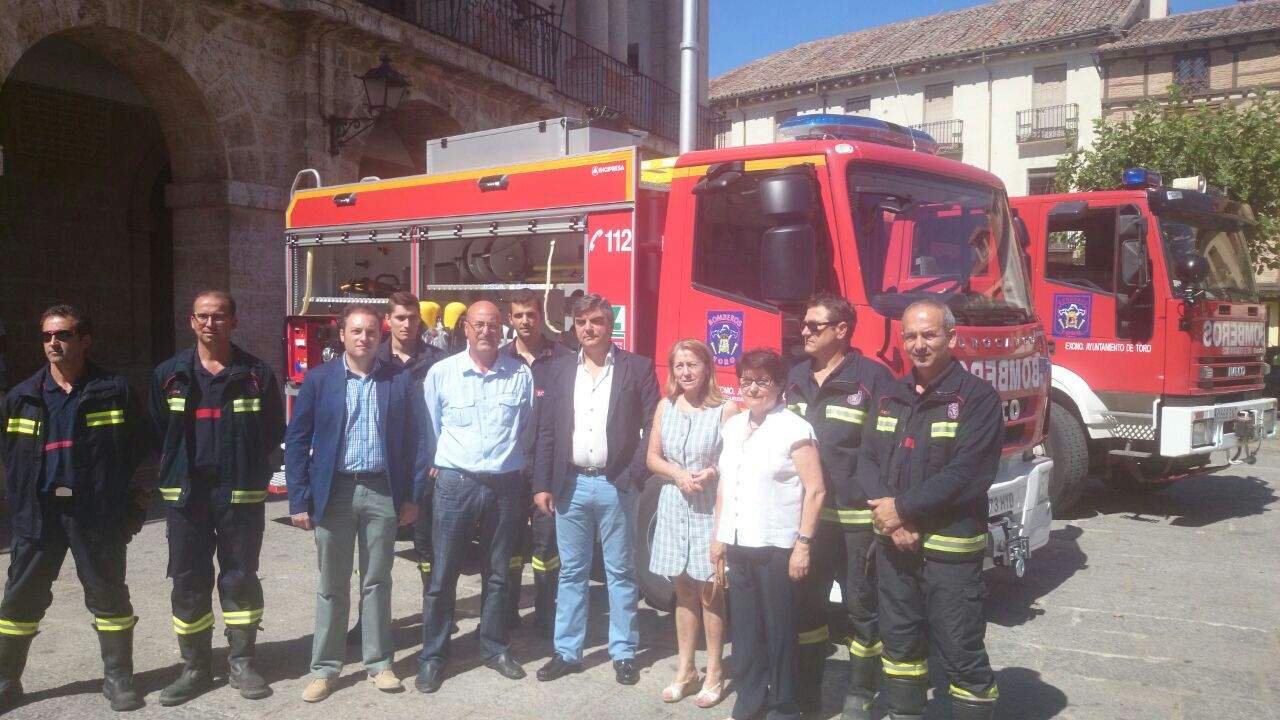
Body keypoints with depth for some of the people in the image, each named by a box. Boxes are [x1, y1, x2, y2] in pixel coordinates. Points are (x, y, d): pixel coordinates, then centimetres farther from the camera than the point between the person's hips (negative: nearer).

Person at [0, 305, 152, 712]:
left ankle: (118, 678, 18)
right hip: (39, 514, 3)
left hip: (98, 514, -2)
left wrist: (133, 506, -2)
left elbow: (140, 450, 3)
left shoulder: (115, 392, -1)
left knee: (108, 596, 5)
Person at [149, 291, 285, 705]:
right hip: (185, 495, 2)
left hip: (241, 495, -1)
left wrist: (255, 476, 2)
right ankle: (195, 667, 19)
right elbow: (157, 434, 11)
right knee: (188, 582, 7)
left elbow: (274, 434, 5)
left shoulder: (257, 375, 0)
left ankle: (241, 663, 19)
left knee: (240, 579, 7)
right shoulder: (169, 375, 5)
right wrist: (172, 474, 6)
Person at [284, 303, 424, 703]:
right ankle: (325, 668, 21)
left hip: (382, 492, 1)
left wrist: (412, 496, 1)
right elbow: (296, 441, 0)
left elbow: (411, 441, 5)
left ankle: (379, 663, 23)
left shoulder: (400, 381, 2)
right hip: (334, 491, 0)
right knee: (332, 586, 8)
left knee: (377, 582, 10)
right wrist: (299, 500, -5)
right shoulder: (318, 379, 0)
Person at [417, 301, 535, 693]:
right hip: (455, 483, -1)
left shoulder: (521, 374, 2)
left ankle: (496, 648, 26)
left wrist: (513, 464, 9)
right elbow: (430, 429, 6)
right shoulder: (441, 373, -1)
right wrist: (435, 466, 5)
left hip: (504, 484, 2)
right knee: (443, 575, 2)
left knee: (497, 573, 12)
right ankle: (432, 656, 14)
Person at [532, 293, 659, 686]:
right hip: (570, 485, 3)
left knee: (620, 572, 7)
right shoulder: (560, 369, 8)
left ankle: (624, 653, 19)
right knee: (571, 572, 11)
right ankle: (567, 651, 22)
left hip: (616, 486, -2)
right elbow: (546, 430, 7)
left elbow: (653, 426, -2)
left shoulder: (638, 367, -1)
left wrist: (635, 474, -10)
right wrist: (542, 485, 2)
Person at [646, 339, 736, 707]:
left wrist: (711, 473, -22)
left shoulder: (726, 409, -9)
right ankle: (685, 670, 25)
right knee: (683, 590, 13)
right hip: (674, 505, 4)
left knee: (709, 592, 4)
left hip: (711, 507, -4)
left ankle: (714, 673, 18)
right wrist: (678, 473, -10)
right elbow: (653, 457, 8)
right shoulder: (665, 406, 6)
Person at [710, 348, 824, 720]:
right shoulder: (733, 426, 12)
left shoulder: (794, 428, -9)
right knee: (745, 629, 13)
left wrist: (804, 544, -14)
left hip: (776, 547, -6)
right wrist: (718, 535, 15)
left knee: (779, 631, 4)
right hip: (738, 545, 6)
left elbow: (815, 489, -11)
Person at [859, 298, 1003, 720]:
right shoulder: (893, 398, 11)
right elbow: (868, 459, 6)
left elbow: (965, 474, -18)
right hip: (893, 543, 6)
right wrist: (886, 513, -11)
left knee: (961, 653, 2)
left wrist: (903, 507, -16)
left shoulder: (977, 397, -9)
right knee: (900, 642, 17)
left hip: (949, 547, -6)